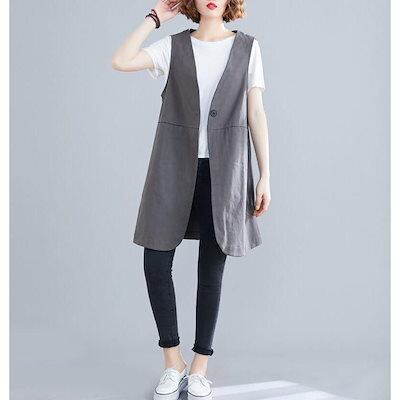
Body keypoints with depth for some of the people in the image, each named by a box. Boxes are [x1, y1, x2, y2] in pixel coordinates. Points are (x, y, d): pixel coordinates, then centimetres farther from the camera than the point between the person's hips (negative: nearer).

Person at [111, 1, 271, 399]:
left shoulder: (248, 47, 8)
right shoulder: (174, 45, 9)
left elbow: (256, 115, 4)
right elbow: (120, 61, -6)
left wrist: (265, 176, -1)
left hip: (224, 170, -1)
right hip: (175, 166, 1)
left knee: (211, 268, 3)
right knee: (156, 263, -2)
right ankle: (173, 363, 19)